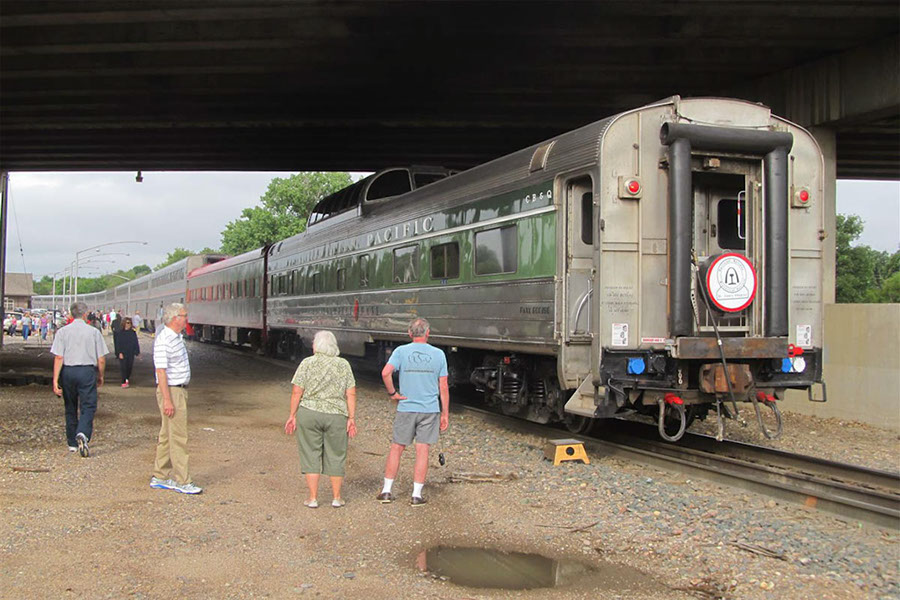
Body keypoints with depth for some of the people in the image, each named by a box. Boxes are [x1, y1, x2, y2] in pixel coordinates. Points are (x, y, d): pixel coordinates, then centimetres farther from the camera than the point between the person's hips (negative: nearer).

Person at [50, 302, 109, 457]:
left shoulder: (63, 332, 2)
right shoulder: (94, 332, 0)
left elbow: (58, 357, -6)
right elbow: (101, 359, 0)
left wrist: (55, 380, -6)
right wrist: (100, 376, 15)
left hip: (68, 371, 2)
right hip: (87, 371, -2)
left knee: (70, 408, 15)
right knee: (88, 407, -1)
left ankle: (72, 443, 22)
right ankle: (83, 434, -27)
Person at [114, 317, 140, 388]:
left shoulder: (133, 333, 6)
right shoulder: (119, 333, -3)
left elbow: (136, 342, 10)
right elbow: (118, 344, -5)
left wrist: (137, 352, 8)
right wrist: (119, 353, -13)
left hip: (131, 353, 3)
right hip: (123, 353, -3)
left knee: (129, 367, 7)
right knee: (123, 367, -7)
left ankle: (127, 379, 27)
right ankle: (124, 382, -4)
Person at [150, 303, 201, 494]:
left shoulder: (176, 337, 14)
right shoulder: (164, 339, -17)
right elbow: (161, 371, -22)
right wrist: (167, 399, -25)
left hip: (179, 390, 10)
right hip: (171, 391, -10)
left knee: (166, 435, 14)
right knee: (178, 437, -7)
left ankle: (160, 477, 20)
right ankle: (182, 481, -3)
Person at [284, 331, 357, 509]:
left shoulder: (307, 363, -3)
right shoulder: (344, 365, 2)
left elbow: (297, 392, -5)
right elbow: (351, 394, -1)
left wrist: (292, 416, 1)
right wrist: (352, 418, 2)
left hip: (309, 414, -1)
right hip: (336, 417, 1)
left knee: (311, 455, 7)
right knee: (336, 456, 12)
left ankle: (313, 498, 8)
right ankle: (336, 497, 17)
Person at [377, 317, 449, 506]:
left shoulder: (401, 351, -3)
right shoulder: (438, 354, 0)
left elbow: (386, 372, -19)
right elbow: (443, 387, 1)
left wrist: (392, 393, -4)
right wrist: (445, 413, 7)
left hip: (406, 408, 0)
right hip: (430, 410, 0)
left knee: (397, 448, 10)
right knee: (422, 451, 3)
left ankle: (386, 491, 12)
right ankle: (416, 495, 3)